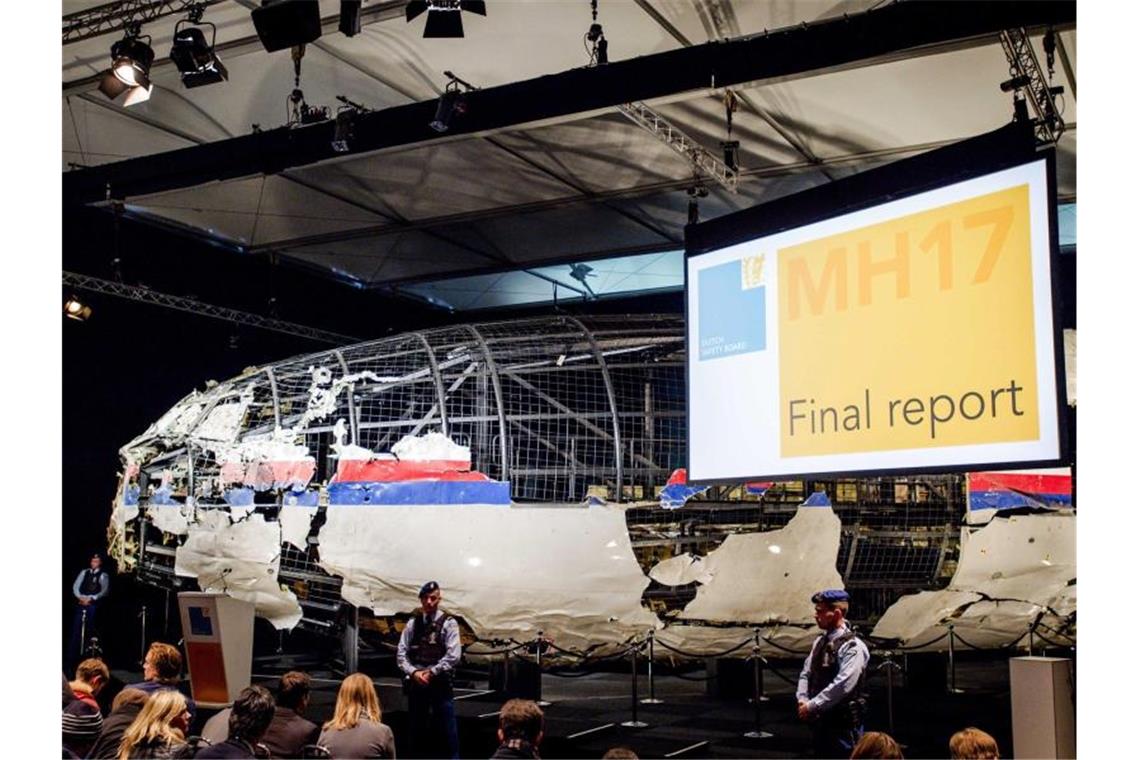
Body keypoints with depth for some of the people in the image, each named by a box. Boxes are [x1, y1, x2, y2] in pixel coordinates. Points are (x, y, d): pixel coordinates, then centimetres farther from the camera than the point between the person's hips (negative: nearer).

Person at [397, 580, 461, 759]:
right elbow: (401, 653, 4)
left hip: (440, 683, -3)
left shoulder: (448, 623, -3)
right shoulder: (413, 623, 7)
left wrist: (431, 672, -13)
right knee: (417, 729, 11)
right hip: (416, 683, 3)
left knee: (448, 731, -2)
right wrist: (414, 672, -11)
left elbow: (453, 655, -11)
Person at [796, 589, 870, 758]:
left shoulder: (853, 647, -15)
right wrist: (802, 700, -5)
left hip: (843, 723, -8)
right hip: (820, 720, 8)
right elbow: (806, 673, 13)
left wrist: (812, 706, -19)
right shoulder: (820, 642, 11)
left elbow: (842, 685, -22)